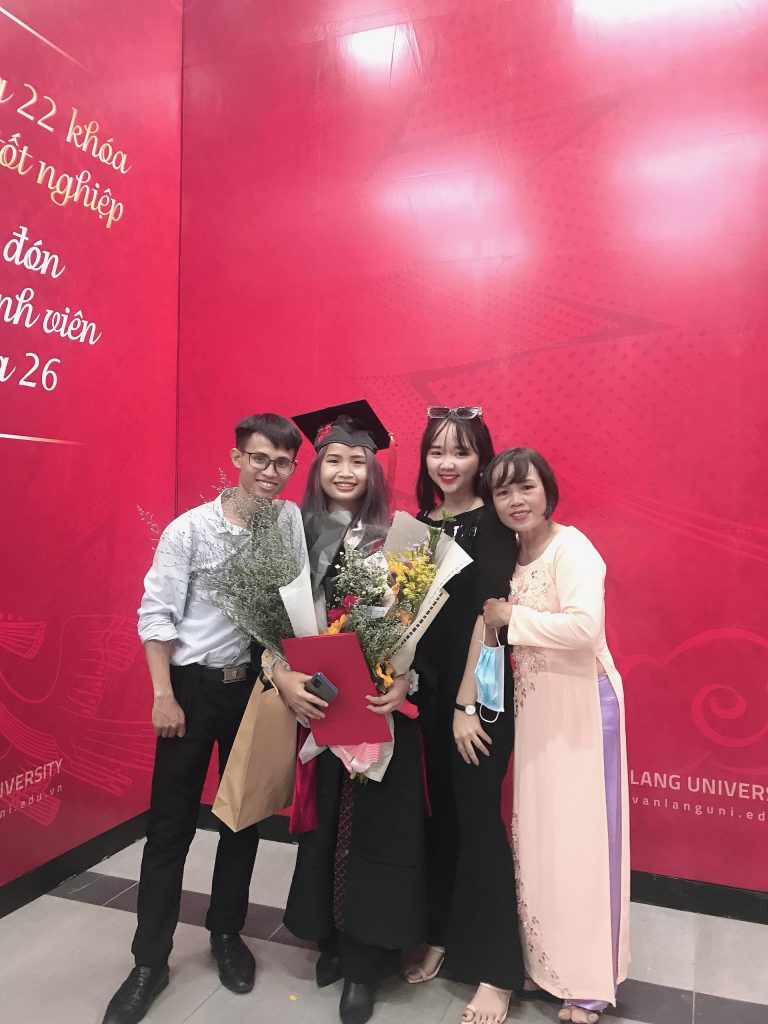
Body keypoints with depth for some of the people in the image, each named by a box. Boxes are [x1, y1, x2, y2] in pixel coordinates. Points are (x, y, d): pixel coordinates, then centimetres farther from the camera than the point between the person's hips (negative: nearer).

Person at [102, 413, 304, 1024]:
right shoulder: (189, 529, -10)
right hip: (193, 685, -2)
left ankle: (227, 933, 38)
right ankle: (151, 959, 27)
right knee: (171, 822, 8)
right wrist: (164, 696, -11)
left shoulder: (292, 521, -2)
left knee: (245, 815, 16)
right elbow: (156, 614, -9)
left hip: (257, 684, 3)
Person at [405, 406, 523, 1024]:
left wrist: (467, 704, -15)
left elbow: (488, 617, -14)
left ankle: (496, 972, 20)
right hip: (427, 691, 6)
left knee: (478, 819, 3)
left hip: (480, 694, -5)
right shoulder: (419, 525, 8)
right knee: (439, 815, 16)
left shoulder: (492, 526, -9)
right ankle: (440, 936, 35)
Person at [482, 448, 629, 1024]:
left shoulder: (571, 548, -16)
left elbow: (585, 627, -30)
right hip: (534, 706, 7)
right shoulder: (513, 554, 8)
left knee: (580, 836, 5)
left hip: (580, 704, -7)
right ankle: (547, 960, 35)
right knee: (537, 833, 15)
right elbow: (508, 626, 8)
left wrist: (510, 616, -21)